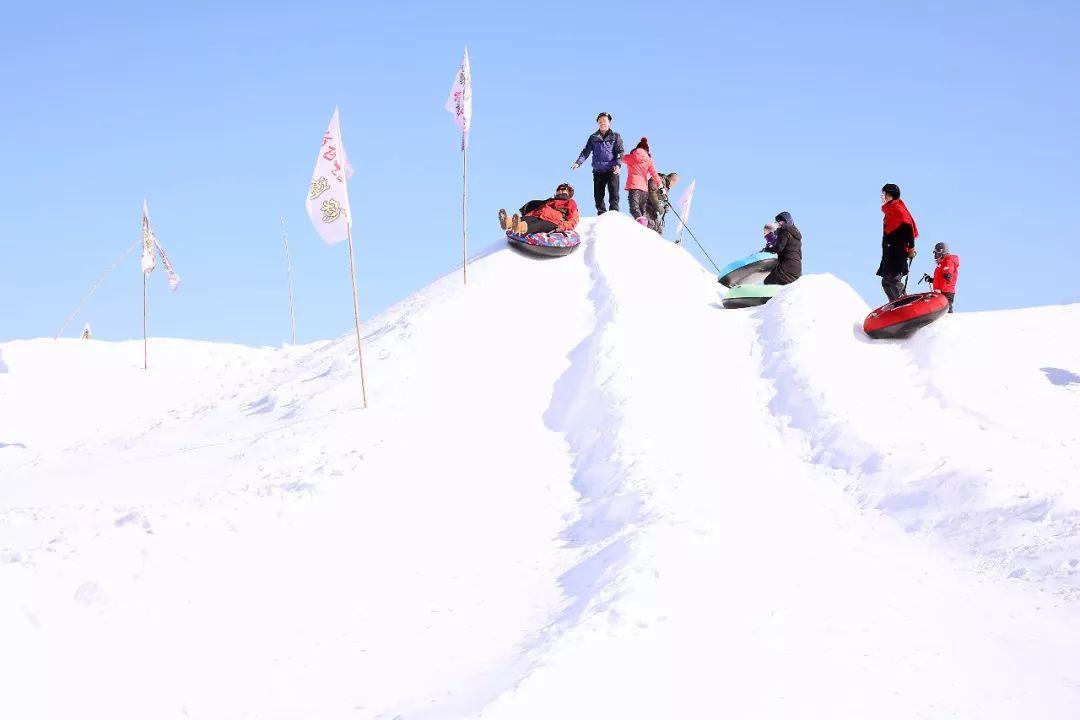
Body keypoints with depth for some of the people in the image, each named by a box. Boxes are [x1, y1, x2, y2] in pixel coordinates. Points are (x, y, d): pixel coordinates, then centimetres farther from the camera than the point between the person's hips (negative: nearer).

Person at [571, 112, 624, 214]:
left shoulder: (615, 136, 8)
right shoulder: (593, 138, 15)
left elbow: (620, 152, -1)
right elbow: (586, 151, 10)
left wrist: (618, 164, -17)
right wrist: (578, 162, -6)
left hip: (612, 170, -3)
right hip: (598, 171, 3)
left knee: (614, 195, -10)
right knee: (598, 195, 1)